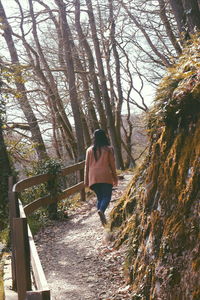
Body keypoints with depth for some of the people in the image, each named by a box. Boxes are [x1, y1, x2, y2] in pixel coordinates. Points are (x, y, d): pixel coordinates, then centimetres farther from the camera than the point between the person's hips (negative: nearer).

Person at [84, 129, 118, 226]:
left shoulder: (90, 150, 7)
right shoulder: (108, 149, -1)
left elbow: (87, 165, 8)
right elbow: (112, 164, 1)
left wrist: (86, 180, 14)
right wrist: (115, 178, 10)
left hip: (93, 178, 3)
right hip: (106, 177, -3)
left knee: (99, 197, 14)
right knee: (106, 196, 0)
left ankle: (102, 218, 7)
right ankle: (101, 210, -29)